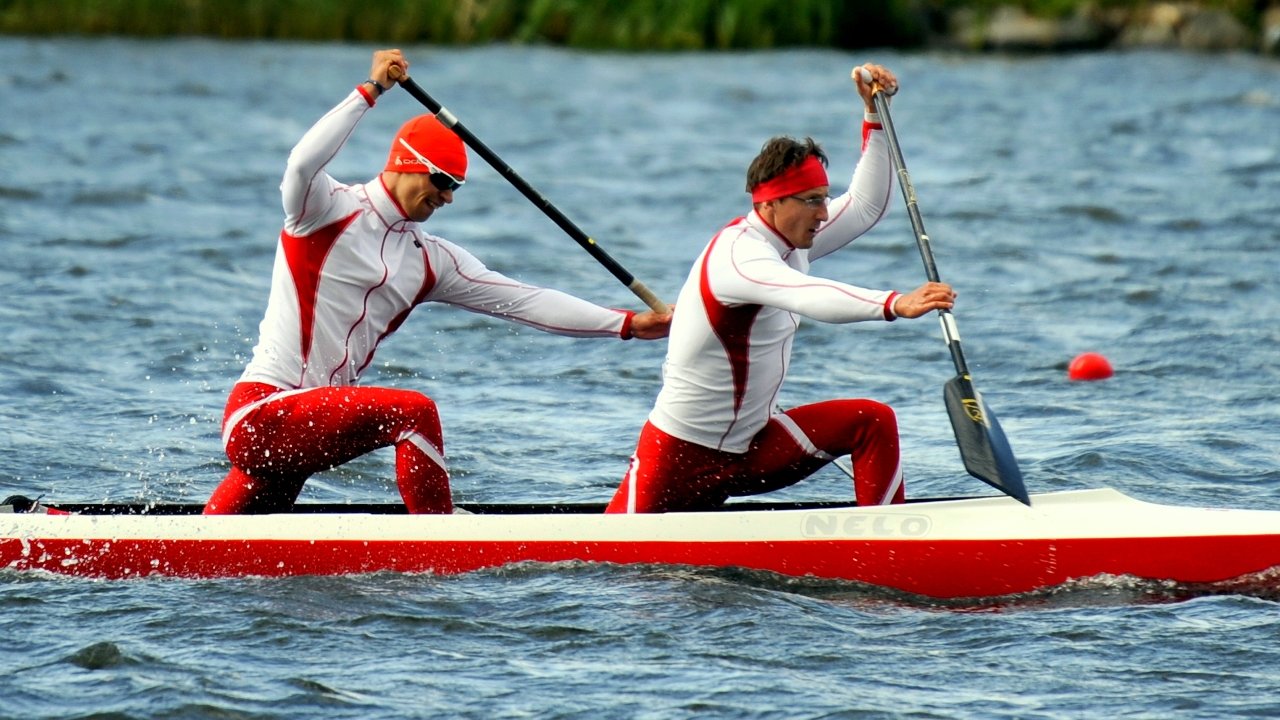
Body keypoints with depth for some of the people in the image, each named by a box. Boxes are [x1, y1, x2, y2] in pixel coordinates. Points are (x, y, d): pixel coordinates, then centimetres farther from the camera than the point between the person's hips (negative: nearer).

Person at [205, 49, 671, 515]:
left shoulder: (431, 262, 14)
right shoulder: (330, 212, -5)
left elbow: (523, 301, 11)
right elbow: (302, 165, -28)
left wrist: (627, 324, 4)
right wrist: (370, 90, -25)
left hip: (314, 421, 8)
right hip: (259, 412, -8)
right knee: (414, 412, -22)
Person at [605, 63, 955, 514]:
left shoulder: (790, 240, 3)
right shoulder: (739, 254, -24)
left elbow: (866, 207, 12)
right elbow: (809, 297, -43)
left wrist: (874, 114, 2)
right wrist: (896, 304, -57)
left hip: (752, 446, 8)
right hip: (681, 455, -8)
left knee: (874, 422, -9)